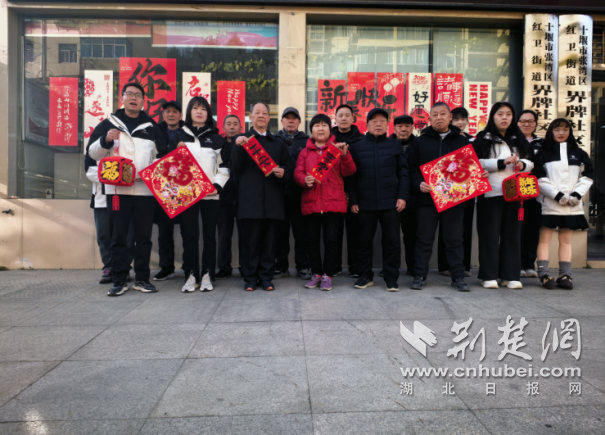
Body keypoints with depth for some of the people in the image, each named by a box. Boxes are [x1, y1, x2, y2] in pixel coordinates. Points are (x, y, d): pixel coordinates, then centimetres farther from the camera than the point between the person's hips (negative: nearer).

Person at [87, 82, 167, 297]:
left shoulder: (152, 127, 13)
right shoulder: (108, 124, 9)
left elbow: (162, 156, 18)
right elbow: (93, 153, 5)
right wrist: (105, 140, -15)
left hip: (145, 190, 1)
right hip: (117, 189, -1)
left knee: (144, 236, 4)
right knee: (118, 237, 2)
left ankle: (142, 279, 14)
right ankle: (119, 280, 10)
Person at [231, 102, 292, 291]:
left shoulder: (278, 143, 20)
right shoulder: (242, 140, 13)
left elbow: (288, 170, 14)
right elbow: (236, 169, 2)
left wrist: (283, 173, -9)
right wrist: (238, 147, -11)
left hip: (272, 199, 2)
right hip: (250, 198, -2)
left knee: (269, 240, 3)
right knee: (250, 240, -1)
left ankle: (266, 277, 12)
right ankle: (250, 278, 9)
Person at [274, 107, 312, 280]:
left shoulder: (307, 141, 11)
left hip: (300, 193, -1)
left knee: (301, 231, 4)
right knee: (280, 232, 6)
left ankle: (303, 267, 14)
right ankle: (281, 266, 18)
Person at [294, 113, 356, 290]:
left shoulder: (337, 148, 10)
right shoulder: (305, 152, 14)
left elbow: (349, 172, 0)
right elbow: (297, 173, 7)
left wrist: (345, 155, -17)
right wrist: (305, 180, -15)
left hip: (333, 202, -2)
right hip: (310, 202, 2)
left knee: (331, 238, -2)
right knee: (311, 238, 5)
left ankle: (327, 275, 9)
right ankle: (317, 273, 19)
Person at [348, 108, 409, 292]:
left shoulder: (395, 145, 7)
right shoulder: (356, 147, 7)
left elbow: (403, 172, 5)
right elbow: (351, 177, 5)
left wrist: (402, 196, -4)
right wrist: (353, 200, -1)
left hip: (391, 202, 0)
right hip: (365, 203, 0)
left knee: (392, 240, 3)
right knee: (365, 240, 7)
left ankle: (391, 277, 14)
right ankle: (365, 275, 20)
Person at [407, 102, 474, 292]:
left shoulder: (462, 141, 11)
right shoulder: (420, 141, 8)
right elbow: (412, 168, 4)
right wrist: (419, 183, -14)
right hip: (427, 198, -1)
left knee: (454, 239, 7)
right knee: (424, 238, 5)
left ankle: (458, 277, 15)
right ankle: (420, 276, 14)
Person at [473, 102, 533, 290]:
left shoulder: (519, 140, 16)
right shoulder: (483, 139, 2)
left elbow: (530, 161, 19)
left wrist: (522, 164, -3)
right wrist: (502, 162, -15)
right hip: (490, 193, -4)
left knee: (512, 233, 5)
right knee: (490, 233, -1)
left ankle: (510, 275, 12)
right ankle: (489, 276, 6)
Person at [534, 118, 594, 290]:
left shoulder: (578, 153, 14)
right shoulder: (543, 153, 4)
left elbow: (588, 176, 10)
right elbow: (539, 178, -5)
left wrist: (577, 194, -5)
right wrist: (557, 195, -13)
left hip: (572, 205, 3)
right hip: (549, 203, -3)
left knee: (566, 240, 6)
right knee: (545, 238, -4)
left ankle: (565, 275, 8)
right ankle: (543, 274, -3)